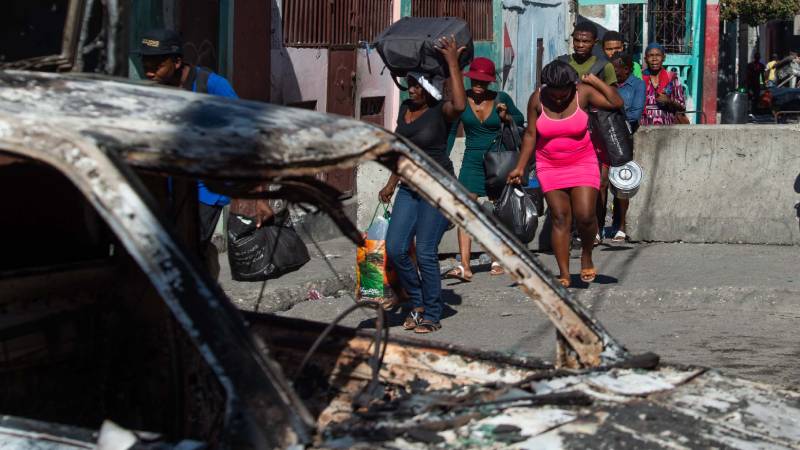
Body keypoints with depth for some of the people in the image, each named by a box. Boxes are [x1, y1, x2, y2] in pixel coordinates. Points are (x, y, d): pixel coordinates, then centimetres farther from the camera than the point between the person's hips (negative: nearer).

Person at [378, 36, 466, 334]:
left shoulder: (441, 111, -10)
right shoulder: (406, 108, 10)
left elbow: (459, 105, -35)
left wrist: (452, 64, -30)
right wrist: (392, 184, 22)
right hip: (410, 188, 7)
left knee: (425, 252, -9)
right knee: (395, 248, -2)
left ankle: (432, 315, 5)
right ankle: (418, 303, 18)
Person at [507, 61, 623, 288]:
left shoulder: (583, 93, -9)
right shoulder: (537, 99, -6)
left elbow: (617, 103, -15)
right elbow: (530, 135, 1)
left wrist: (596, 81, -15)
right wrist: (520, 167, -1)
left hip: (582, 164, -1)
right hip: (550, 168, 1)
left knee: (585, 215, -13)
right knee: (560, 219, -2)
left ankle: (586, 255, 15)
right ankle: (564, 274, 0)